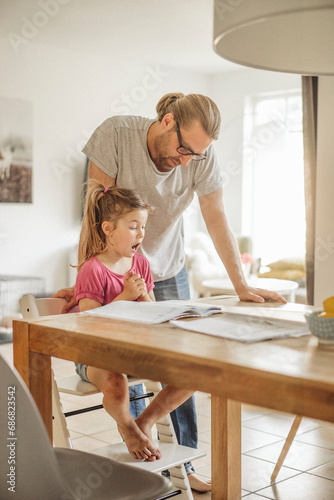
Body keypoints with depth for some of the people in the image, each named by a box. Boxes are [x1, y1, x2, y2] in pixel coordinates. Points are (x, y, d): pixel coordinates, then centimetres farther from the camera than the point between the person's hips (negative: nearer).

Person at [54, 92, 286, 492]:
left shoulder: (202, 156, -16)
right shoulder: (116, 134, -22)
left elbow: (216, 220, -14)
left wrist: (242, 285, -17)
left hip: (168, 272, 2)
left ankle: (184, 466, 17)